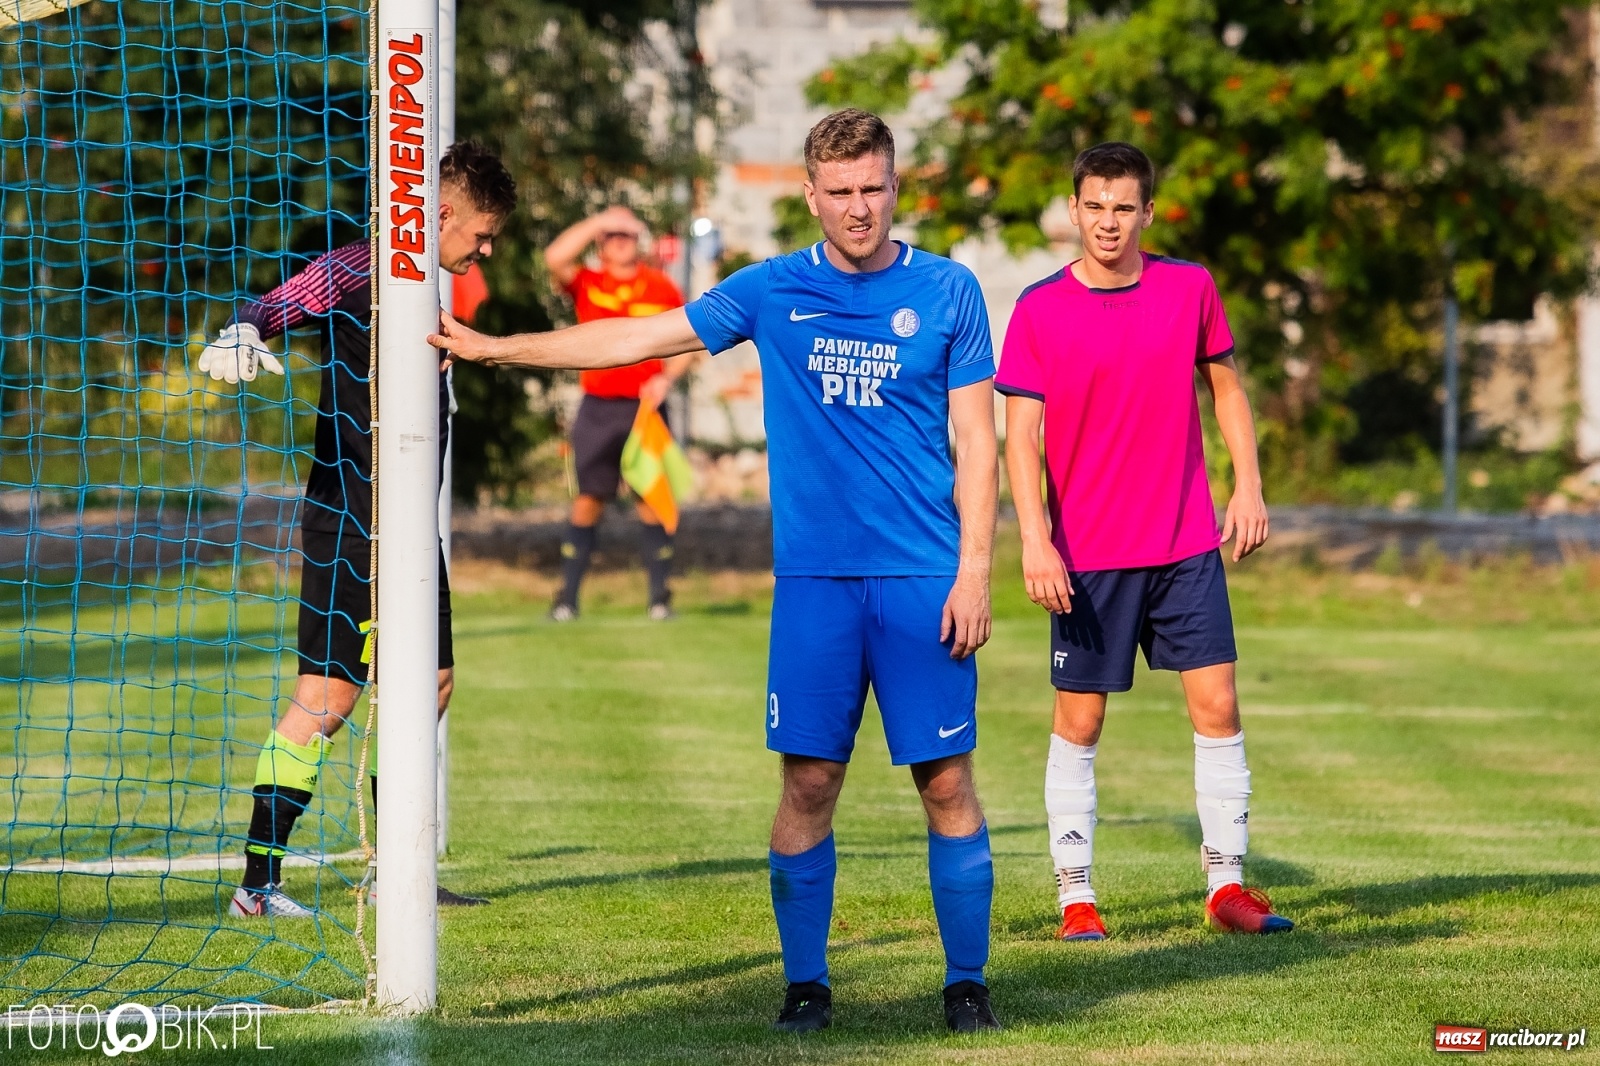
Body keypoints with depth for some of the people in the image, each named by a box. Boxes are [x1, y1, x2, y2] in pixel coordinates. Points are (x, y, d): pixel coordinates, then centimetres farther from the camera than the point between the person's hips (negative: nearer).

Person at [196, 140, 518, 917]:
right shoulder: (355, 271, -10)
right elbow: (276, 306, -23)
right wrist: (241, 336, -42)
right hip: (349, 524, -9)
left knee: (430, 681, 11)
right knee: (329, 692, -11)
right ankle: (258, 881, -9)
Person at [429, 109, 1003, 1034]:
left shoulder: (948, 291, 2)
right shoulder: (773, 292, 7)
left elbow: (975, 440, 2)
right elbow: (636, 339, 14)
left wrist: (975, 570, -6)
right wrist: (490, 347, 13)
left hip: (922, 579, -1)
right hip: (813, 579, 2)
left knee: (946, 782, -2)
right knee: (809, 783, 0)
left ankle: (967, 982, 7)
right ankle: (807, 984, 8)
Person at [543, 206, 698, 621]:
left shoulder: (662, 288, 6)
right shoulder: (586, 284, 4)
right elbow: (555, 259, -15)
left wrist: (666, 378, -9)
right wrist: (598, 221, -14)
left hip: (645, 408, 0)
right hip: (598, 408, 0)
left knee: (652, 499, -1)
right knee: (589, 498, -1)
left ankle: (660, 595, 3)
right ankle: (567, 597, 3)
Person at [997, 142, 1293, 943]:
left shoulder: (1190, 289, 3)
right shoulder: (1040, 311, -5)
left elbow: (1226, 388, 14)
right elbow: (1021, 434, -7)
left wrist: (1248, 487, 4)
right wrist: (1035, 539, -17)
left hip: (1187, 546, 2)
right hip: (1087, 555, -2)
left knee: (1217, 704, -1)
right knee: (1079, 721, 2)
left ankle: (1227, 884, 7)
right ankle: (1074, 895, 9)